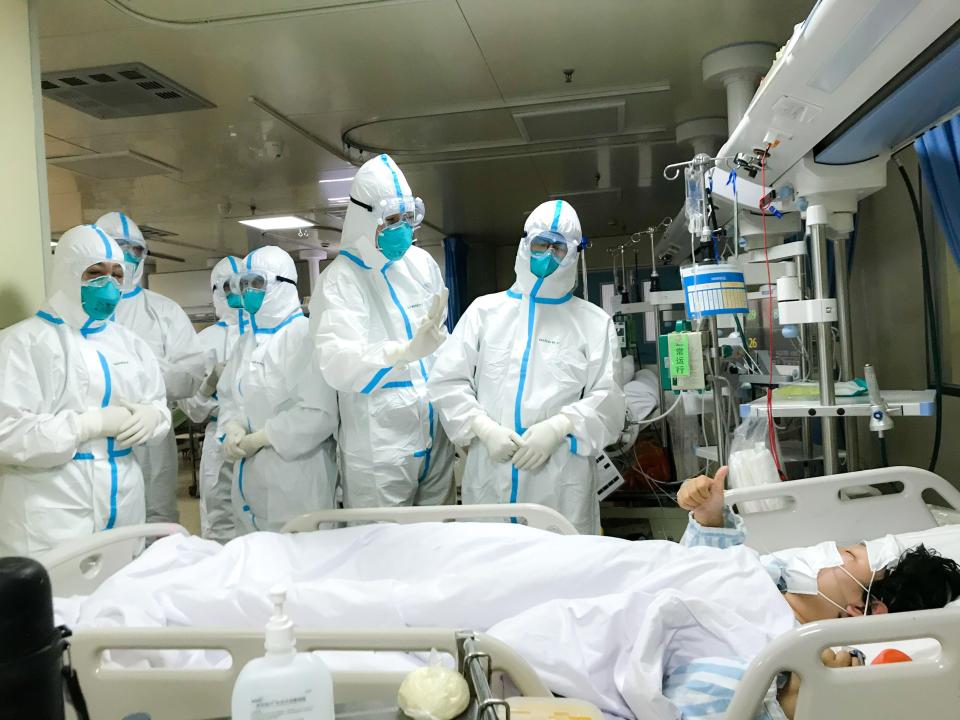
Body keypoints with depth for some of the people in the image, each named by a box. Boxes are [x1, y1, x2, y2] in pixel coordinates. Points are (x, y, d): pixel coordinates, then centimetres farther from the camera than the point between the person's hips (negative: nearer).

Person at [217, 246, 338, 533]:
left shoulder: (305, 336, -11)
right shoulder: (248, 341, 15)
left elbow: (319, 414, -20)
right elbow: (229, 396, 15)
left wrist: (258, 439, -15)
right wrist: (233, 429, -7)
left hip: (295, 481, -7)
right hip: (250, 479, 7)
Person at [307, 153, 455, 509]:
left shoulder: (422, 262, 6)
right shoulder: (340, 280, -12)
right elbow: (336, 363, -28)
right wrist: (407, 351, -43)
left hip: (436, 437, 6)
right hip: (379, 452, -6)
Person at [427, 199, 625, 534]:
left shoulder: (595, 322, 10)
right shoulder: (485, 309, 12)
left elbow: (607, 399, 1)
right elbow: (447, 380, 5)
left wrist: (558, 427, -15)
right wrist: (485, 429, -9)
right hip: (489, 478, 1)